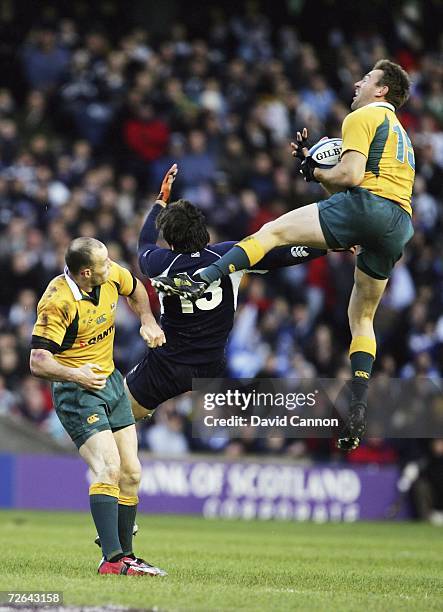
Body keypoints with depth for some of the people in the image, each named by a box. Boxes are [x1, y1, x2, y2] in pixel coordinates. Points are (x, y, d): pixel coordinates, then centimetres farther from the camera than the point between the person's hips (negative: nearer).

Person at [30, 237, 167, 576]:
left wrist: (148, 321, 7)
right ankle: (112, 559, -29)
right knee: (108, 467, -23)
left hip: (112, 382, 8)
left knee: (131, 473, 8)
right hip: (77, 392, -8)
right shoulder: (58, 302, -25)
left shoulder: (111, 275, -5)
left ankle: (124, 554, 18)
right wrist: (75, 375, -38)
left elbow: (135, 289, 21)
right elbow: (38, 361, -25)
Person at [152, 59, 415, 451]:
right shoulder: (400, 134, 35)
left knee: (273, 231, -9)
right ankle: (358, 411, 4)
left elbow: (351, 175, -7)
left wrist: (314, 172, 10)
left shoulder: (362, 117, 8)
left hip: (368, 204, -8)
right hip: (401, 227, 8)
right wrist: (313, 163, 28)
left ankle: (204, 279, -27)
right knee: (362, 318, 15)